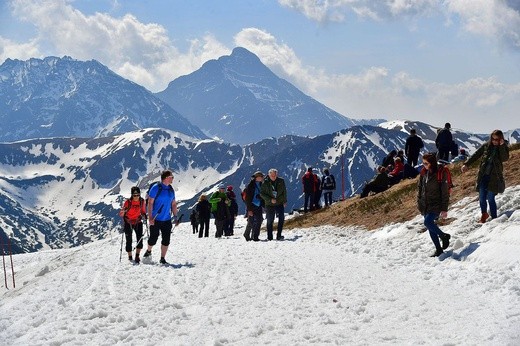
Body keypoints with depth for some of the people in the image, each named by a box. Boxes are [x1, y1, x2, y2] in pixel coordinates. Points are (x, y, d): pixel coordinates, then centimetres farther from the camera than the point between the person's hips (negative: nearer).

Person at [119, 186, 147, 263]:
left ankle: (137, 256, -4)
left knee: (140, 239, -12)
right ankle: (130, 257, 16)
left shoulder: (142, 201, -7)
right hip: (128, 223, -2)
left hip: (138, 222, 2)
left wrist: (144, 215, -12)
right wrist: (123, 211, -38)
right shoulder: (128, 202, -17)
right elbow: (121, 214, -15)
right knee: (129, 241, 1)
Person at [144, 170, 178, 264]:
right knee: (153, 238, 2)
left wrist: (175, 217, 9)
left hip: (167, 220, 5)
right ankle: (148, 251, 32)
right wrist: (150, 217, -17)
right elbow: (150, 203, -11)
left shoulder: (171, 190, 9)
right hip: (155, 219, -5)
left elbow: (173, 204, 16)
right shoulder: (156, 188, -10)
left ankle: (162, 259, 10)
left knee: (166, 240, 1)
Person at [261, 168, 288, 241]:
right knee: (270, 221, 5)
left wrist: (285, 201, 13)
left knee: (281, 218, -14)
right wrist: (270, 199, -16)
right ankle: (269, 237, 16)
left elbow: (284, 191, 11)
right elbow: (262, 194, -5)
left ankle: (279, 235, -10)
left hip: (280, 203, 1)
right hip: (269, 205, -1)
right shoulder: (265, 183, -8)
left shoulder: (281, 181, -2)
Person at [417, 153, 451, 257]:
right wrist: (419, 203, 11)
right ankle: (438, 249, 18)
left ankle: (444, 236, 0)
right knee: (431, 228, 7)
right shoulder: (424, 173, 4)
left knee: (428, 222, -23)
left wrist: (444, 209, -15)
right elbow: (420, 188, 15)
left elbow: (445, 193, -13)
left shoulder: (441, 174, -14)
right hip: (425, 205, 7)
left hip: (436, 205, -7)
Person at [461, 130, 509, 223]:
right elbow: (476, 155, 10)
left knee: (490, 198, -8)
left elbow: (504, 158, -16)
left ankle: (494, 218, 1)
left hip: (494, 177, -3)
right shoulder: (486, 146, 7)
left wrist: (501, 146, -21)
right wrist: (466, 164, 2)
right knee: (482, 197, 3)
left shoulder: (504, 148, 1)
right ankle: (484, 214, 28)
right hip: (483, 175, 3)